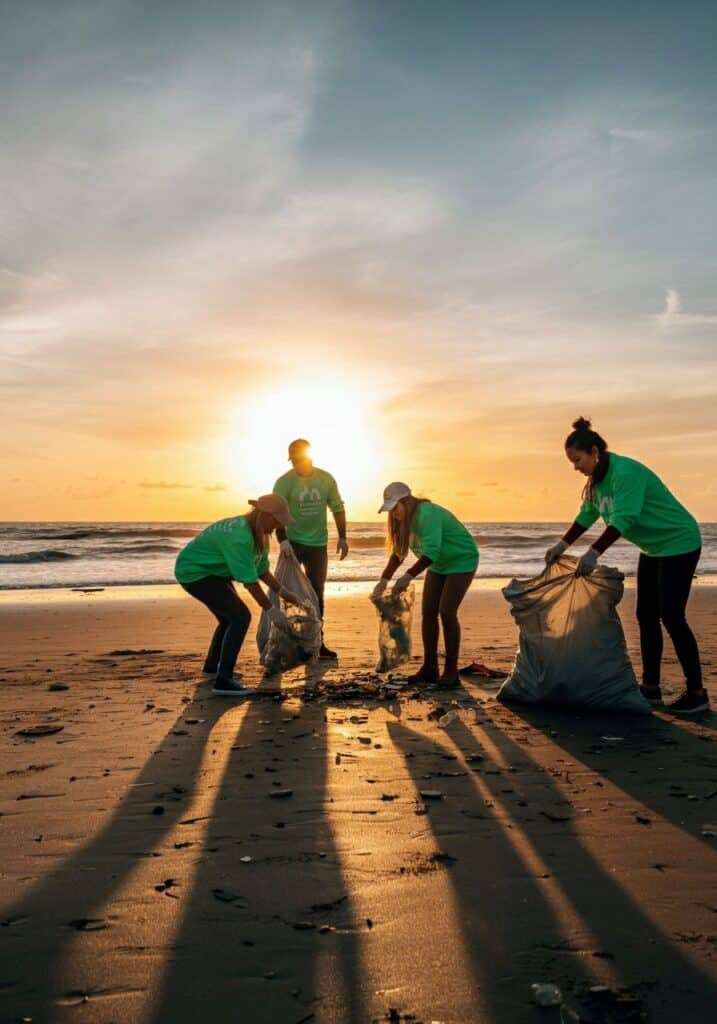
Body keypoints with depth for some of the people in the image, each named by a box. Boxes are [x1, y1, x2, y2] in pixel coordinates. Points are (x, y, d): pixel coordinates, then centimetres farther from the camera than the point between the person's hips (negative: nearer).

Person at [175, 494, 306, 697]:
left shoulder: (258, 533, -2)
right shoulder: (240, 537, -32)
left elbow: (261, 568, 6)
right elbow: (249, 581, -28)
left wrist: (282, 592, 0)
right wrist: (271, 610, -19)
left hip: (209, 570, 10)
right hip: (194, 572, -10)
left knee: (230, 616, 22)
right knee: (240, 617, -17)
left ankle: (212, 665, 43)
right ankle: (223, 681, -15)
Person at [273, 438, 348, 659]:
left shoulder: (326, 479, -1)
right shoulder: (284, 482, -12)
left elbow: (338, 508, 9)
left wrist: (342, 537, 4)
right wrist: (282, 540, -35)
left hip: (318, 544, 3)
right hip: (293, 543, -3)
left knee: (316, 594, 10)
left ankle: (317, 642, 20)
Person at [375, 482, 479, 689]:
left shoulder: (427, 513, -29)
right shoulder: (405, 520, -2)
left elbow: (431, 552, -36)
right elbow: (397, 553, 4)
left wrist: (408, 576, -39)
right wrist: (383, 580, -3)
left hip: (462, 561, -8)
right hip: (439, 565, 9)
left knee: (446, 612, -17)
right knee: (428, 611, 0)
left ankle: (451, 672, -9)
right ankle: (429, 669, 6)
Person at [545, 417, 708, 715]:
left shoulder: (625, 472, -26)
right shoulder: (597, 479, 2)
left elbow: (623, 518, -34)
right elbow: (587, 516, 11)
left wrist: (594, 552, -40)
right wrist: (562, 545, 7)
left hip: (678, 544, -9)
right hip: (653, 549, 10)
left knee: (671, 617, -11)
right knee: (646, 617, 8)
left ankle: (696, 693, -2)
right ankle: (651, 688, 15)